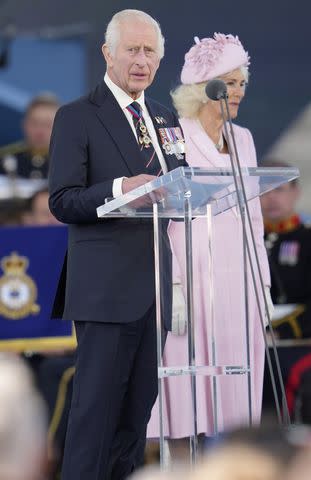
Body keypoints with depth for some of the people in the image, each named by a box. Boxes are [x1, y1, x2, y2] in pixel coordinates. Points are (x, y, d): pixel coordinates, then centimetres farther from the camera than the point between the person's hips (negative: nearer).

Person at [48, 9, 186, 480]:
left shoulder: (167, 119, 19)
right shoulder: (77, 117, -2)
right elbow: (63, 201, -9)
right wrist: (121, 189, -24)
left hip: (160, 285, 7)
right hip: (108, 287, -6)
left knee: (138, 407, 8)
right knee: (97, 406, -8)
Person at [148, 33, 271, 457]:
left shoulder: (243, 139, 15)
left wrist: (262, 284, 12)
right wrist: (173, 287, -15)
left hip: (239, 286, 6)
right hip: (194, 281, -6)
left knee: (236, 404, 5)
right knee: (185, 407, -6)